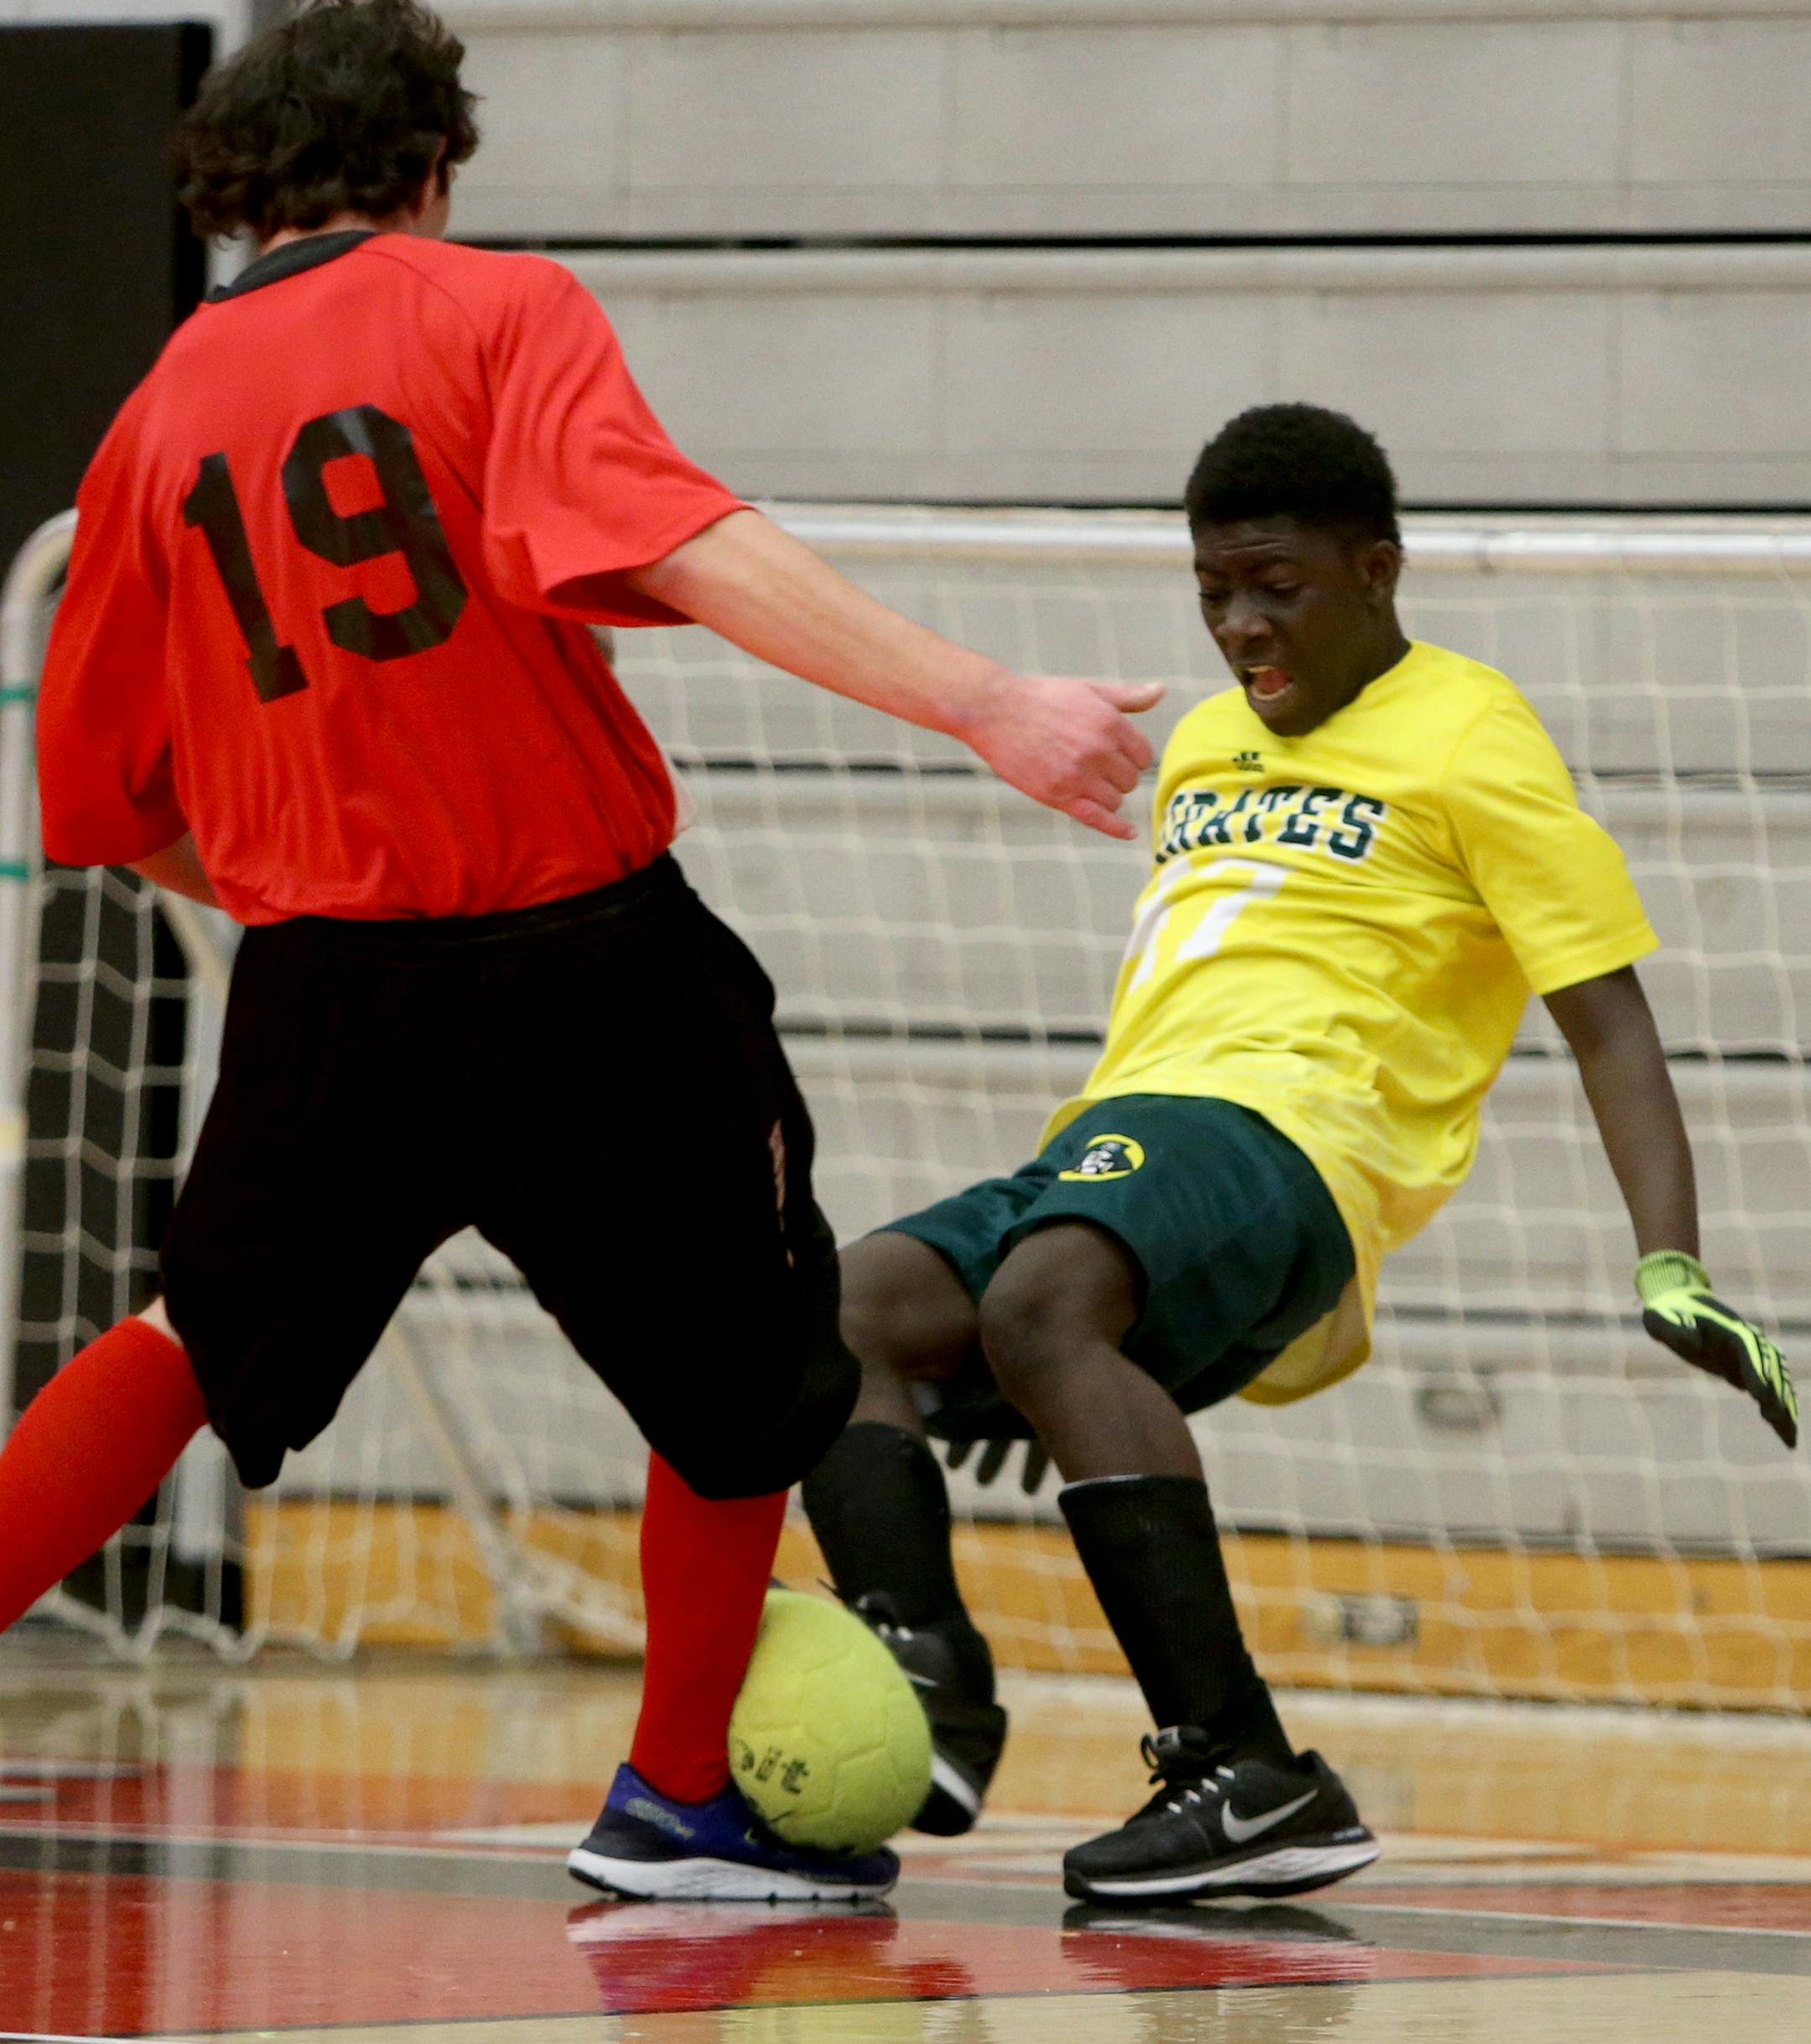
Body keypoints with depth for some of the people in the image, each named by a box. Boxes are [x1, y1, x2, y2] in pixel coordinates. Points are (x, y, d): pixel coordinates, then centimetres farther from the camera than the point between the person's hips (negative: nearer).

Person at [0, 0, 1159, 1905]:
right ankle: (679, 1801, 24)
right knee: (744, 1372, 16)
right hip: (585, 962, -4)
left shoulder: (161, 412, 8)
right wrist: (990, 709, -26)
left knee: (196, 1341, 24)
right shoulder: (497, 313, -5)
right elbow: (684, 550, -22)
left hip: (324, 988, 4)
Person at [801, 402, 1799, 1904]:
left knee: (1043, 1306, -36)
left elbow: (1609, 1021, -2)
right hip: (1116, 1144, 8)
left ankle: (1244, 1772, -41)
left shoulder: (1470, 739, 4)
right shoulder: (1208, 741, 27)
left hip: (1283, 1133, -8)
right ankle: (929, 1691, -34)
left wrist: (1673, 1272, -15)